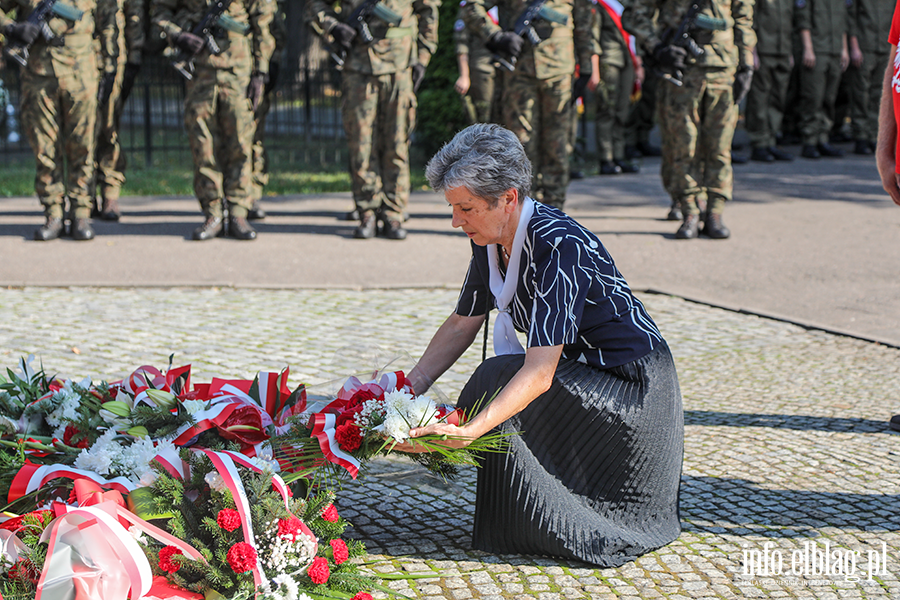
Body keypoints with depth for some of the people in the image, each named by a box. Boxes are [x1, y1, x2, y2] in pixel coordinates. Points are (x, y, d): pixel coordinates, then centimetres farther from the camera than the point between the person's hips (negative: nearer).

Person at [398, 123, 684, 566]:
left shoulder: (560, 247, -29)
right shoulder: (492, 240, -4)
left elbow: (540, 372, -34)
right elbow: (462, 324, 8)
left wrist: (468, 430, -44)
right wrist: (409, 389, -4)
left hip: (633, 392, -8)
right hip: (581, 376, 8)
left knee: (498, 382, -23)